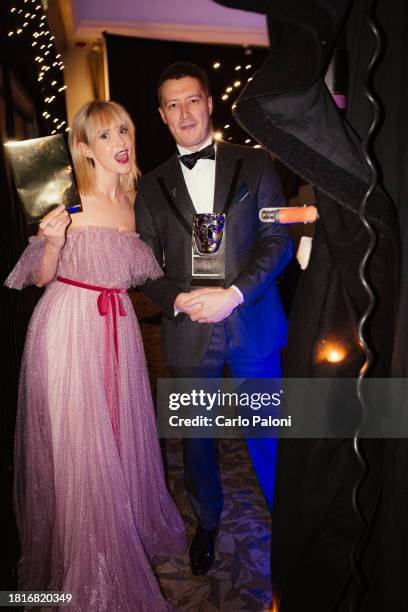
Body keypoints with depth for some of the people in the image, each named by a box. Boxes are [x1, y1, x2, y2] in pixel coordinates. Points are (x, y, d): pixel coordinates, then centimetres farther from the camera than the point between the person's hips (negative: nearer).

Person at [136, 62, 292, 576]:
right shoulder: (152, 186, 8)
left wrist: (234, 293, -17)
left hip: (253, 325, -1)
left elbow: (278, 239, -4)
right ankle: (207, 521, 43)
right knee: (196, 435, 16)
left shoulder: (254, 164, 3)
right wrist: (179, 300, -14)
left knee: (267, 432, 12)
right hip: (188, 333, 2)